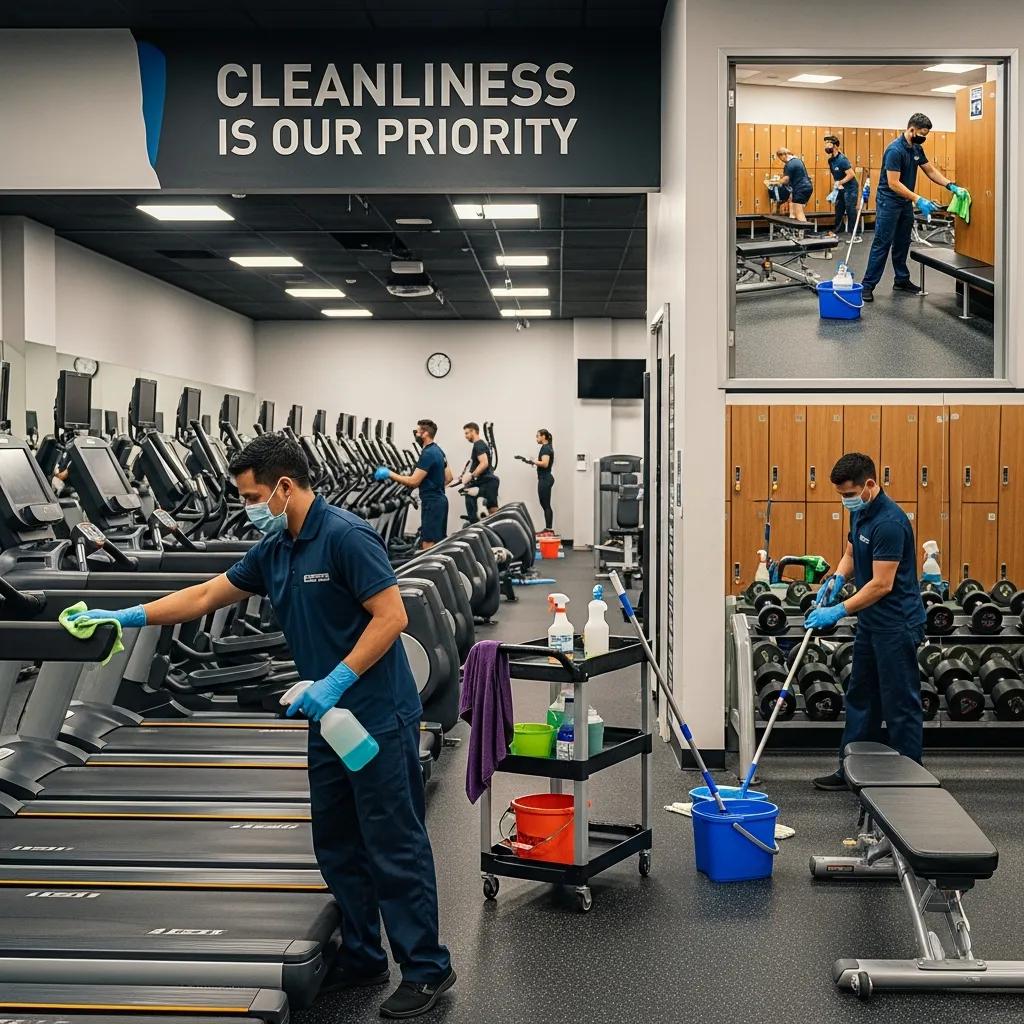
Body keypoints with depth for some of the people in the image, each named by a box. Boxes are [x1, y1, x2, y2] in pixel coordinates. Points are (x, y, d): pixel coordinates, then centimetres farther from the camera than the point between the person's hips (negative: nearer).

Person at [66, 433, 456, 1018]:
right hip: (331, 719, 9)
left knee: (395, 847, -2)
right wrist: (129, 617, 13)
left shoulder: (345, 536, -17)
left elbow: (391, 616, -21)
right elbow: (207, 596, 17)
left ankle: (428, 969, 10)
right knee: (338, 847, 15)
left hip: (380, 717, -9)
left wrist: (336, 681, -23)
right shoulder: (275, 551, 10)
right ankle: (363, 959, 27)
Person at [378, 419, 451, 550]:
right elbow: (448, 478, 20)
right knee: (439, 542, 13)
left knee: (428, 543, -10)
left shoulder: (428, 454, -17)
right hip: (439, 500, 10)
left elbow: (413, 481, -20)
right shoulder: (437, 451, 14)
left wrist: (389, 474, -14)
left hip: (432, 503, -10)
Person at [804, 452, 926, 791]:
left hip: (897, 625, -10)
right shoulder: (861, 513, 6)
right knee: (861, 698, 15)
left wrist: (839, 611, -19)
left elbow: (881, 584, -24)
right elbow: (851, 553, 21)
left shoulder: (889, 522, -24)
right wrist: (837, 579, 0)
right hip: (871, 622, 10)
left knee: (901, 703, 0)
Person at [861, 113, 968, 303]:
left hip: (905, 202, 9)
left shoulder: (917, 148, 5)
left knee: (902, 243, 14)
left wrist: (951, 185, -1)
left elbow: (930, 171, 13)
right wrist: (918, 200, -30)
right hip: (888, 202, -9)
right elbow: (893, 183, -26)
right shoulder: (895, 150, -23)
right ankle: (867, 285, -9)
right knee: (882, 244, -10)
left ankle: (902, 280, 24)